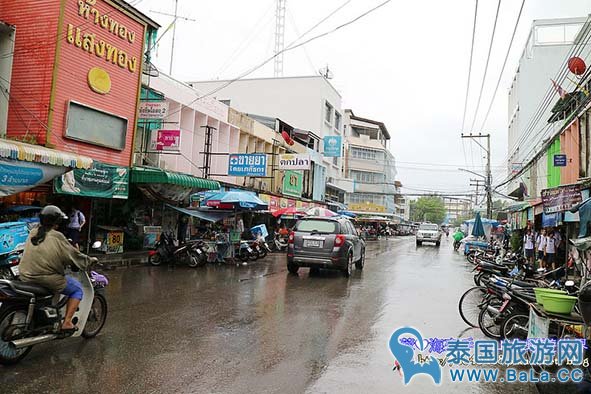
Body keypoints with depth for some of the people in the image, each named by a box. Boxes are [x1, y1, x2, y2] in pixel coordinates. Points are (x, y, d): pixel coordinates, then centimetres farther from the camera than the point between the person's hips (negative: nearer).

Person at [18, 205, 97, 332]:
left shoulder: (33, 233, 7)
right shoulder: (56, 236, -14)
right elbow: (74, 255, -8)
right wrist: (91, 260, 8)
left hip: (25, 277, 8)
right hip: (47, 278, -8)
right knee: (77, 289, 9)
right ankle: (67, 322, 0)